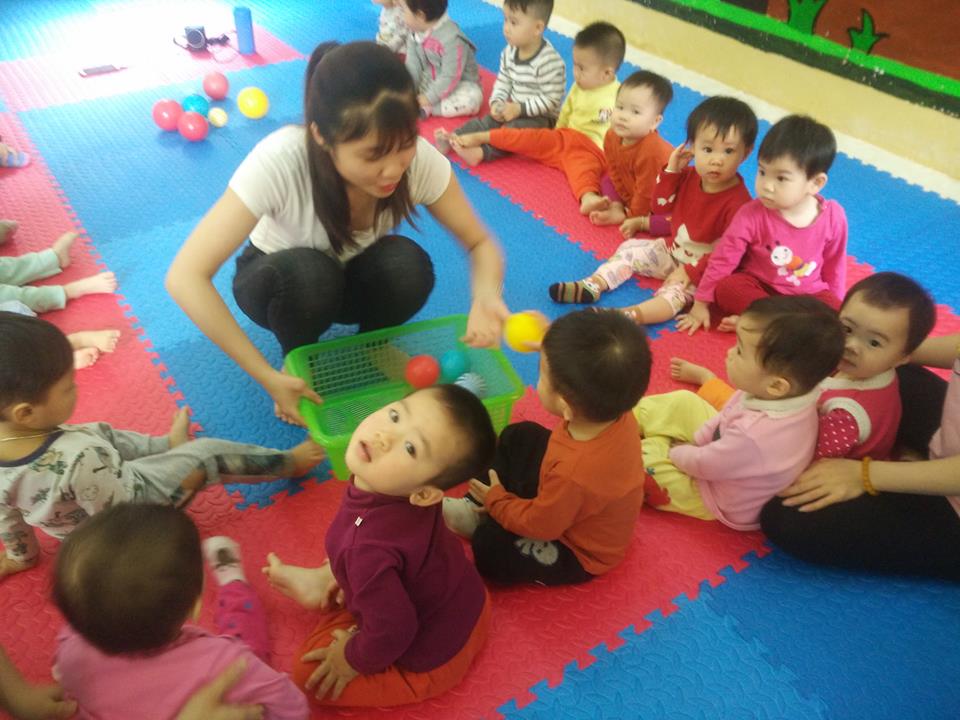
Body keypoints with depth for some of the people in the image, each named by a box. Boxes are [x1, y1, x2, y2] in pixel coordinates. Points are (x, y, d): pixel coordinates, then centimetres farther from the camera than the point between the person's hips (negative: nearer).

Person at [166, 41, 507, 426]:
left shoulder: (420, 158, -29)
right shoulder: (281, 161, -37)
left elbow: (480, 244, -17)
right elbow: (185, 278, -38)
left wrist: (486, 298, -39)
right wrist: (269, 377, -39)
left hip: (355, 277, 2)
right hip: (281, 279, -2)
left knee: (408, 265, -30)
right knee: (307, 273, -36)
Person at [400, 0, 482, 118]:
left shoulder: (452, 40, -31)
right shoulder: (414, 31, -6)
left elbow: (450, 77, -29)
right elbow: (413, 65, -5)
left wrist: (428, 98, -28)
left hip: (460, 85, -6)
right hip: (428, 81, 6)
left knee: (473, 97, -37)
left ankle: (427, 109, -29)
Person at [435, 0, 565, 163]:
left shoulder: (549, 62, -26)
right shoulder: (510, 52, -3)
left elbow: (551, 100, -24)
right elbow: (503, 83, 6)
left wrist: (519, 108, -27)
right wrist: (496, 103, -14)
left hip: (541, 117, -7)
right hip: (515, 109, 7)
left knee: (514, 129, -30)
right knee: (488, 121, -10)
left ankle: (482, 152, -41)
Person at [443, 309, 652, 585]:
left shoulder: (575, 473, -46)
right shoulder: (614, 412, -26)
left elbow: (538, 524, -25)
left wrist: (496, 499, -9)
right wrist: (553, 351, -2)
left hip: (578, 551, -8)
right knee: (519, 437, 15)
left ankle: (482, 521, 15)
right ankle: (483, 505, 19)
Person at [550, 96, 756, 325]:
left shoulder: (738, 201, -25)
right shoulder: (689, 177, -4)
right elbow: (661, 206, 5)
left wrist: (691, 272, -29)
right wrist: (671, 171, -9)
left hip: (704, 267, -8)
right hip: (673, 249, 9)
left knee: (678, 290, -35)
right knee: (630, 249, 4)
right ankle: (594, 285, -7)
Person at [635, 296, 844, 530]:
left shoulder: (753, 436, -46)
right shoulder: (786, 396, -22)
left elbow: (703, 465, -26)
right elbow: (726, 415, -3)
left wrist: (674, 452, -8)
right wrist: (694, 441, -2)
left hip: (713, 497, -7)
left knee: (643, 457, -6)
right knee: (681, 402, 10)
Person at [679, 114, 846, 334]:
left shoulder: (833, 216, -12)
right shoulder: (752, 214, -17)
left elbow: (835, 266, 3)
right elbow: (723, 258, -13)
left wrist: (835, 305, 6)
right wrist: (700, 304, -12)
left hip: (808, 295, 1)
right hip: (758, 287, -1)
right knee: (726, 289, -29)